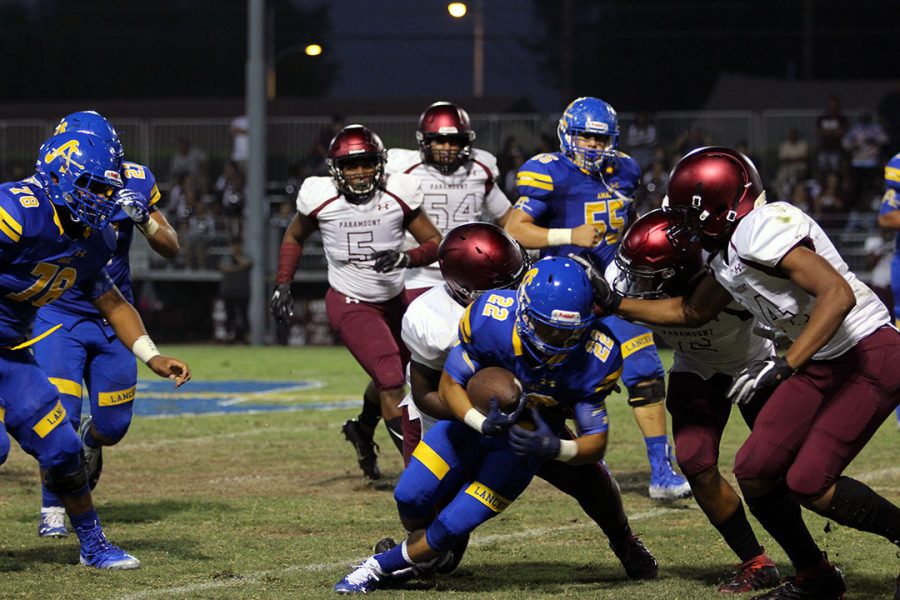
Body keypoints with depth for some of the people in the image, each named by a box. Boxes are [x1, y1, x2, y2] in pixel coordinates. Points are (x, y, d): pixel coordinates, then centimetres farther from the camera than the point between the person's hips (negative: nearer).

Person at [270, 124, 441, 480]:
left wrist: (405, 258, -26)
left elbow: (434, 244, -6)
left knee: (390, 377, 21)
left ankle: (363, 430, 51)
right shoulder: (320, 197, -14)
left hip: (394, 299, 4)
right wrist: (282, 286, -1)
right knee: (390, 380, -16)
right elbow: (294, 238, 7)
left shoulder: (398, 194, -12)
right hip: (350, 304, -4)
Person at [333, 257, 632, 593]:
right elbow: (449, 384, -18)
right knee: (411, 500, -5)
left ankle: (381, 567, 19)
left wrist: (554, 449, -41)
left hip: (525, 439, -1)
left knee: (454, 526, -9)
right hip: (471, 415, 1)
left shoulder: (595, 360, -29)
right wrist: (483, 424, -38)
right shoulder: (491, 319, -32)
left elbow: (595, 442, -19)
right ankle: (430, 553, 32)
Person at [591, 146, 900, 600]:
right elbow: (693, 312, 25)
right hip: (822, 364, 9)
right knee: (754, 472, 2)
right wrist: (615, 304, 20)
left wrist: (782, 367, -36)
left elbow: (838, 295, -33)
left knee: (809, 483, -16)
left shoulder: (764, 231, -23)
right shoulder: (729, 255, 7)